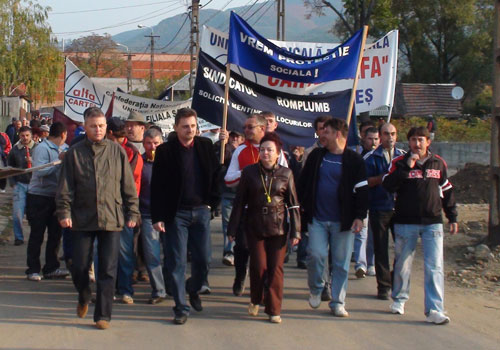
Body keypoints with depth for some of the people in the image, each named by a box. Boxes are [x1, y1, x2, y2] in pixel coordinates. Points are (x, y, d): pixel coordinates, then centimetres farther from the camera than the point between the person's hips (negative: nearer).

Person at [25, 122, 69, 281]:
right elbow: (40, 171, -24)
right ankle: (33, 269, 8)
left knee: (56, 233, 8)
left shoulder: (63, 149, 10)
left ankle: (51, 268, 17)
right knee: (37, 235, 1)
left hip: (55, 197, 7)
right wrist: (59, 160, -21)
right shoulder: (42, 148, -13)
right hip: (38, 197, -7)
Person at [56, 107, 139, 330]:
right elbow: (65, 187, 3)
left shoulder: (117, 151, 4)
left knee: (108, 270, 0)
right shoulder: (75, 153, 4)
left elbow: (128, 185, 7)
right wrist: (64, 212, -7)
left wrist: (132, 212, 4)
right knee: (79, 267, 6)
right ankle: (84, 297, 36)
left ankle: (103, 315, 8)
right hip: (82, 219, 1)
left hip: (111, 219, 0)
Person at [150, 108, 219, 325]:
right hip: (176, 213, -3)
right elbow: (157, 187, -5)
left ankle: (193, 289, 36)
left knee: (203, 260, 7)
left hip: (201, 211, 3)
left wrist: (211, 202, 1)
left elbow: (215, 175, 11)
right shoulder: (165, 151, -4)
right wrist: (157, 217, -9)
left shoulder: (206, 146, 5)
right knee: (177, 262, 0)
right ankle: (181, 308, 8)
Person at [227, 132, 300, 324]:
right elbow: (239, 202, 5)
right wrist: (232, 229, 4)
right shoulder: (249, 172, 2)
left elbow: (293, 204, 5)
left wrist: (296, 231, 0)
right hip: (255, 227, 0)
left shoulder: (286, 174, 2)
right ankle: (255, 300, 24)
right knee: (258, 266, -3)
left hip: (278, 228, 0)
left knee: (276, 268, -1)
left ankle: (274, 310, 8)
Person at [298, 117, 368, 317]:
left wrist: (360, 216, -7)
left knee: (341, 262, 2)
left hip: (343, 221, -2)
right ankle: (316, 289, 19)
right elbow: (303, 183, 14)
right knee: (315, 255, -8)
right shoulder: (316, 156, 8)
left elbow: (362, 190, -1)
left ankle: (338, 302, 12)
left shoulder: (354, 160, -1)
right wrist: (302, 207, 8)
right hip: (317, 218, 2)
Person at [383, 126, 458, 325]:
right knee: (403, 264, 10)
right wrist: (407, 167, -21)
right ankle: (399, 299, 31)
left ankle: (434, 310, -8)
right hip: (406, 222, -1)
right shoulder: (399, 163, -1)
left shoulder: (438, 163, 8)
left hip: (433, 223, 1)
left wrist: (452, 218, 15)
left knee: (435, 267, -7)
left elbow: (447, 191, 16)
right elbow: (388, 185, -15)